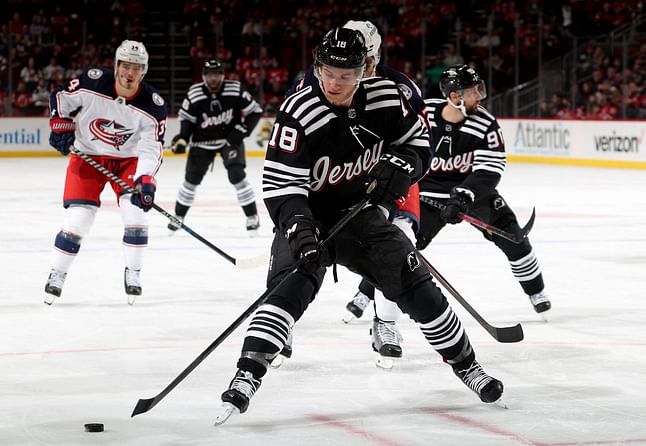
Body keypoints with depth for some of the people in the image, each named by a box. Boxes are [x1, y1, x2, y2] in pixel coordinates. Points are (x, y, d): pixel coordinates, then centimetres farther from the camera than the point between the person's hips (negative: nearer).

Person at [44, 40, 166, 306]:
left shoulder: (153, 106, -19)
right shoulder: (92, 83, -21)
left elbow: (151, 149, -22)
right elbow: (59, 97, -3)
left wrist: (145, 180, -35)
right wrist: (61, 126, -12)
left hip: (128, 159, 1)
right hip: (87, 156, -1)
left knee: (135, 210, -15)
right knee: (78, 217, -8)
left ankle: (133, 274, 1)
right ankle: (57, 274, 8)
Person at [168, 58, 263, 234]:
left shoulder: (235, 90, -19)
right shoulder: (194, 94, -16)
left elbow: (255, 111, -9)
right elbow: (186, 118, -2)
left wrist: (242, 130, -19)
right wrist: (182, 138, -16)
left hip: (230, 138, -1)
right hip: (202, 140, 2)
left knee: (236, 174, -18)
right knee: (192, 178, 2)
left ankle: (252, 216, -5)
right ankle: (178, 216, 20)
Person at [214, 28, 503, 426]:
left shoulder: (385, 98, -9)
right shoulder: (299, 113, -22)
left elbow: (419, 142, 6)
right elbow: (280, 185, -24)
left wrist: (401, 165, -16)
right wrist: (299, 231, -37)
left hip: (363, 212, 4)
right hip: (310, 218, -4)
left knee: (416, 284, 1)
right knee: (292, 285, -28)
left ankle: (465, 364, 20)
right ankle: (247, 375, -34)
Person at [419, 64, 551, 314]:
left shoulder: (486, 125, -18)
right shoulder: (423, 113, -17)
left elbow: (489, 172, -22)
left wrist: (462, 196, -36)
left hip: (474, 188, 1)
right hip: (428, 189, -1)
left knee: (510, 235, -5)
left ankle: (536, 292, 15)